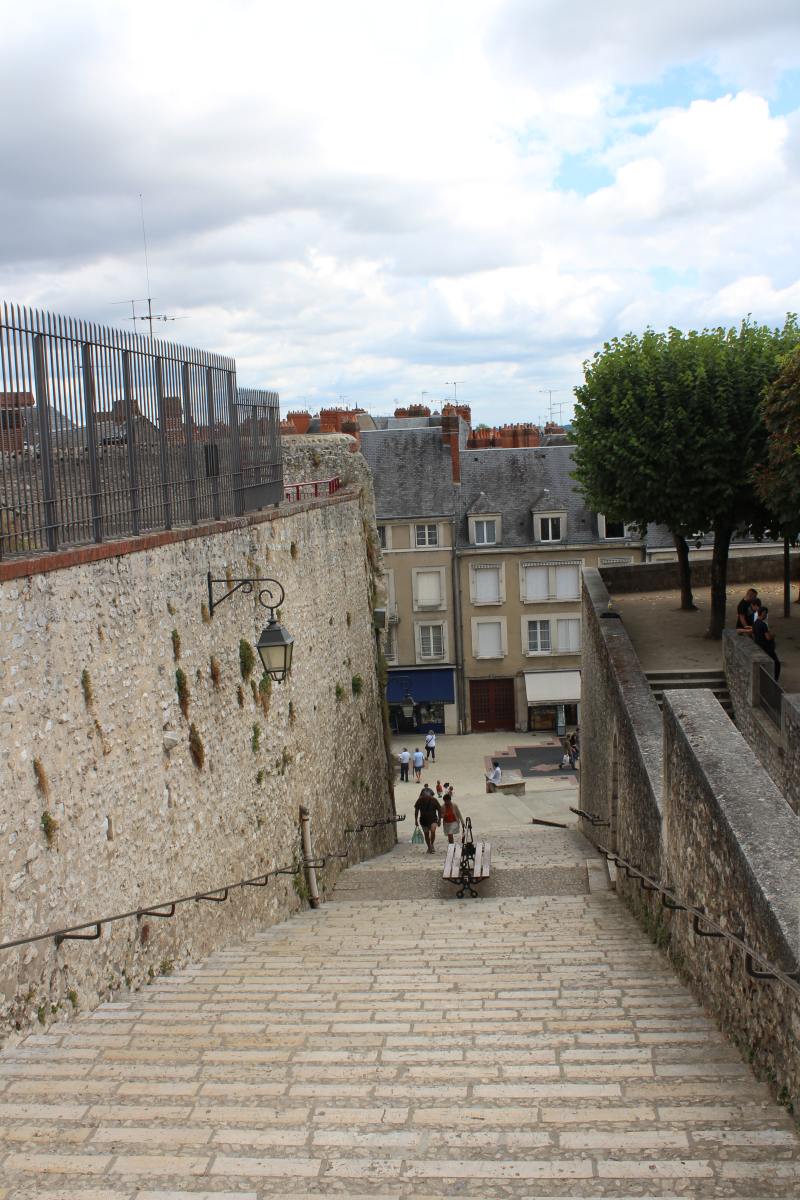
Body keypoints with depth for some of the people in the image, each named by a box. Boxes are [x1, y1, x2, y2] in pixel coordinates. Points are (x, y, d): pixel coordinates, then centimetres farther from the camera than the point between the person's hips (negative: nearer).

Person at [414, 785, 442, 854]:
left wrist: (439, 820, -2)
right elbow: (416, 810, 4)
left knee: (433, 830, -26)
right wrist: (416, 820, 4)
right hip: (423, 820, 2)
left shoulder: (434, 800, -11)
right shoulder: (420, 800, -9)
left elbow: (439, 810, -1)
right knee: (426, 834, 10)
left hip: (433, 819, -2)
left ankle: (432, 845, -4)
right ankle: (429, 848, 30)